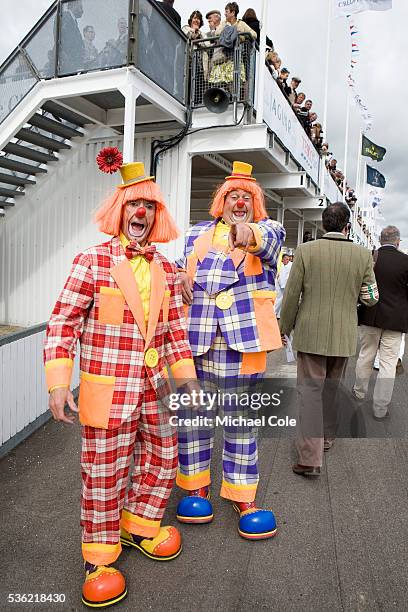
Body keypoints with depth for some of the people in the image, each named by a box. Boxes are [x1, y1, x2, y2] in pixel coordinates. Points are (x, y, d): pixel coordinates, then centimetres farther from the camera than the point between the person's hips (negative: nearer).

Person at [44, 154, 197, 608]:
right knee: (104, 469, 6)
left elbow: (175, 331, 12)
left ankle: (137, 526, 41)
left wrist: (186, 380, 10)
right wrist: (59, 383, -14)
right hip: (106, 388, -5)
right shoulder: (92, 261, -7)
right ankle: (100, 556, 29)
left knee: (163, 458, 15)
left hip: (155, 385, 5)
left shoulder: (165, 269, 7)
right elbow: (63, 323, -7)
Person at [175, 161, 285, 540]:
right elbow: (180, 263, 25)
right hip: (194, 337, 3)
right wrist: (182, 275, 0)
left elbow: (272, 236, -16)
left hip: (241, 338, -2)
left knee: (240, 418, 6)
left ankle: (243, 498, 23)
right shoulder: (198, 232, 17)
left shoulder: (265, 231, 7)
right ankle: (197, 487, 30)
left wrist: (250, 233, -40)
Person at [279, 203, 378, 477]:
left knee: (311, 390, 1)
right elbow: (371, 298, 3)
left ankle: (310, 456, -3)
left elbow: (292, 295, -6)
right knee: (331, 387, 20)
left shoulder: (306, 251, -9)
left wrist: (285, 328, 5)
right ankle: (327, 436, 38)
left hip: (311, 334, -2)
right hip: (343, 336, 3)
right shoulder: (363, 255, -4)